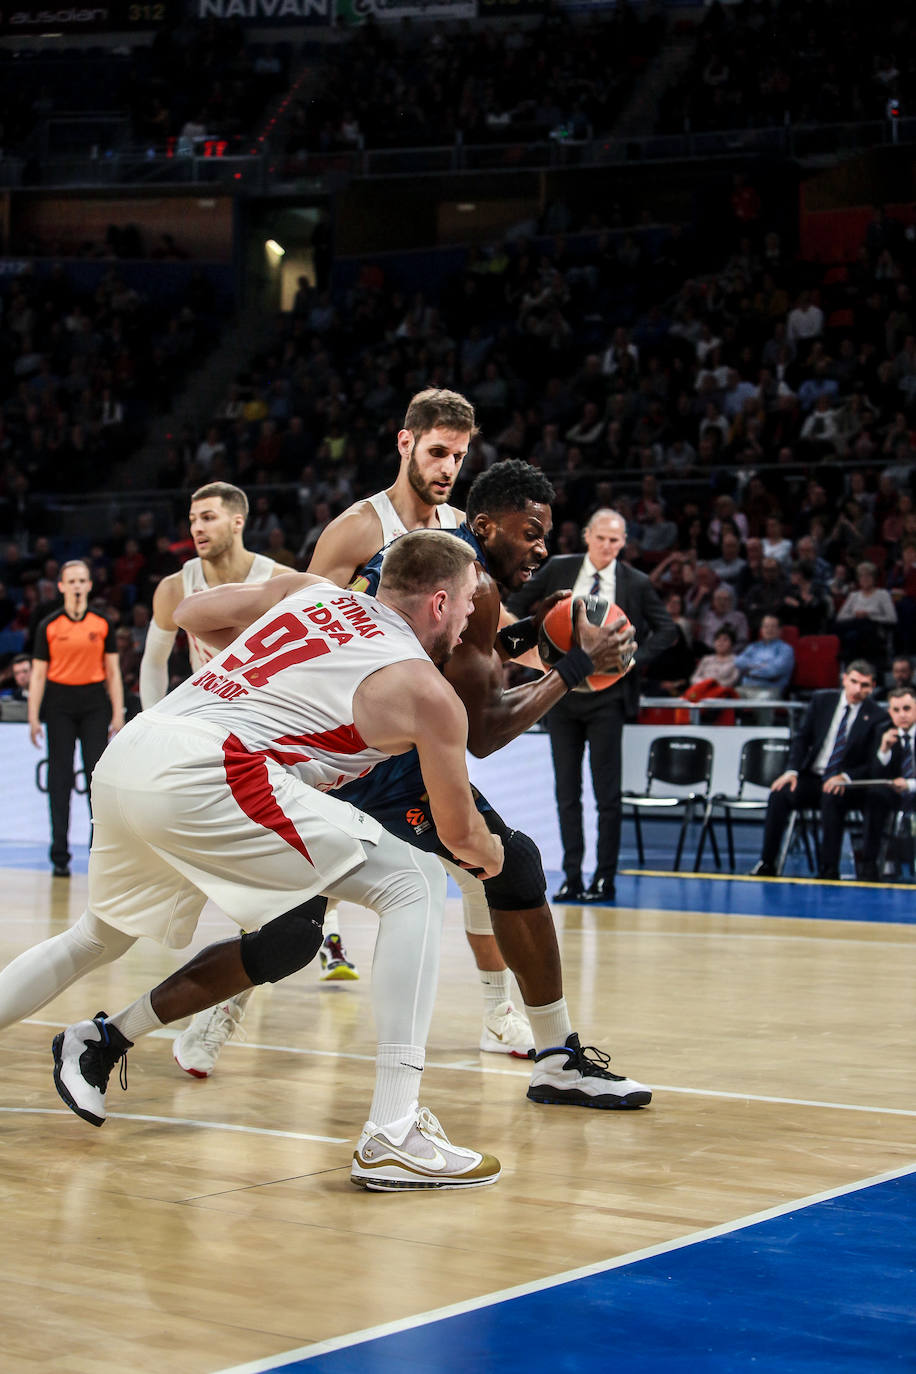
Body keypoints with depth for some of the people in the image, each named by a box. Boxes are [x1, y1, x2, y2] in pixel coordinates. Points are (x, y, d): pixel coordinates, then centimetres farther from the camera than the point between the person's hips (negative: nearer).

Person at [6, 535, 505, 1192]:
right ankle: (393, 1135, -9)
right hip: (200, 774, -8)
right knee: (415, 886, -2)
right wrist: (491, 854, 42)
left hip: (123, 758, 8)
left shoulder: (311, 590, 22)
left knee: (102, 935, 34)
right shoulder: (427, 692, 7)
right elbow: (460, 832, 20)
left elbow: (189, 610, 35)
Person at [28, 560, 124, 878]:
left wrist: (118, 713, 0)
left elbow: (112, 671, 7)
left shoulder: (102, 624, 5)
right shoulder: (48, 626, 2)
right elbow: (38, 674, 3)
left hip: (94, 702, 0)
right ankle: (60, 857, 5)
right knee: (60, 777, 1)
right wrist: (34, 718, -3)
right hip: (59, 703, 0)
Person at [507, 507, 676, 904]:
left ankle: (605, 880, 6)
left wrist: (633, 659, -9)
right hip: (561, 693, 2)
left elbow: (667, 630, 4)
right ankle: (571, 877, 11)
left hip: (606, 697, -2)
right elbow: (515, 606, 12)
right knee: (567, 792, 6)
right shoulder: (558, 570, 1)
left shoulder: (636, 584, -3)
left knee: (608, 794, -1)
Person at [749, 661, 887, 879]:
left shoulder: (876, 717, -4)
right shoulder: (822, 700, 5)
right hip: (811, 777, 3)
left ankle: (829, 870, -30)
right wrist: (792, 771, -9)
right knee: (779, 794, -25)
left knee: (832, 799, -37)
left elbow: (873, 763, -6)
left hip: (843, 785, -3)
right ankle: (767, 864, -19)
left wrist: (845, 777, -22)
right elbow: (802, 738, 6)